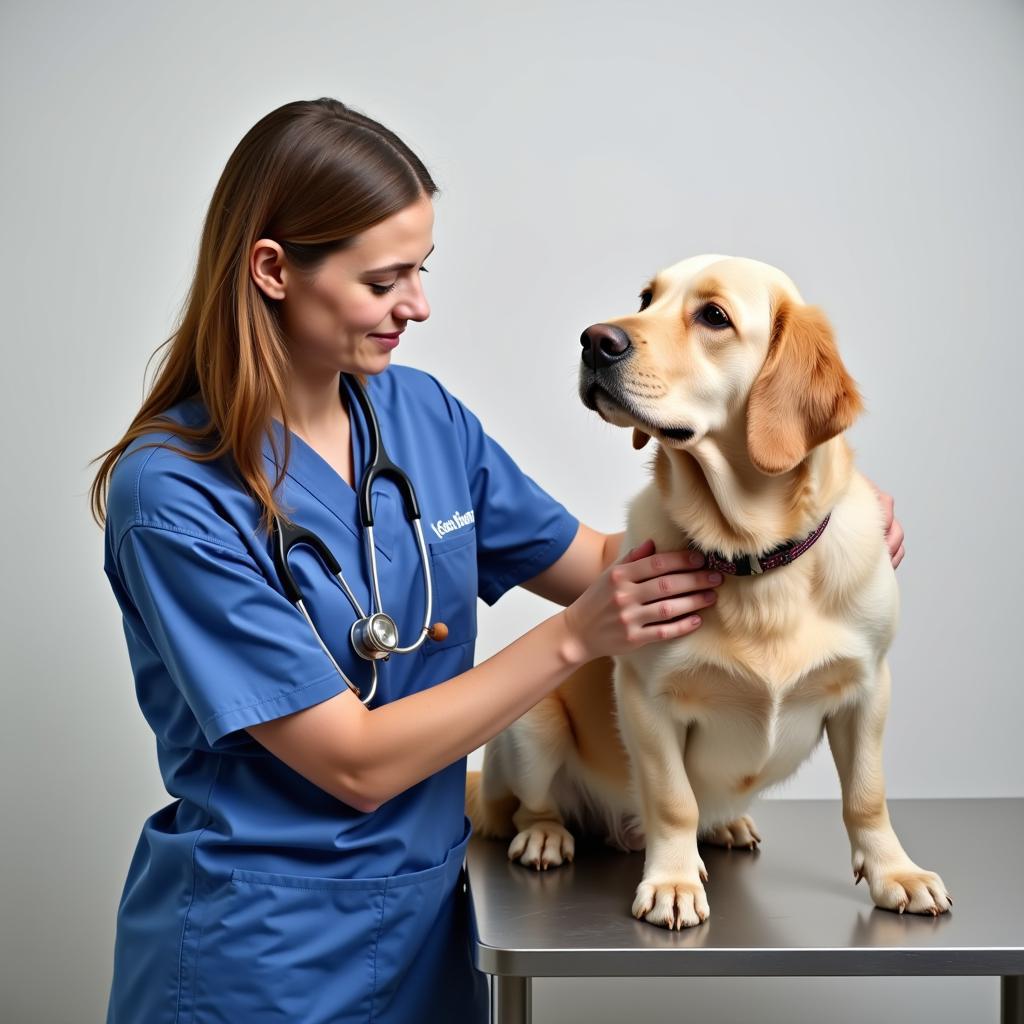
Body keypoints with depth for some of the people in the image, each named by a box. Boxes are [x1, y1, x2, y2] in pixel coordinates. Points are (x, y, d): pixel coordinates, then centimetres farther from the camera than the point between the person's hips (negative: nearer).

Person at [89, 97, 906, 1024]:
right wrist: (575, 637, -22)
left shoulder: (423, 413, -3)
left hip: (430, 913, 6)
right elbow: (356, 763, -20)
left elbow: (591, 563, 7)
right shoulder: (170, 494, -20)